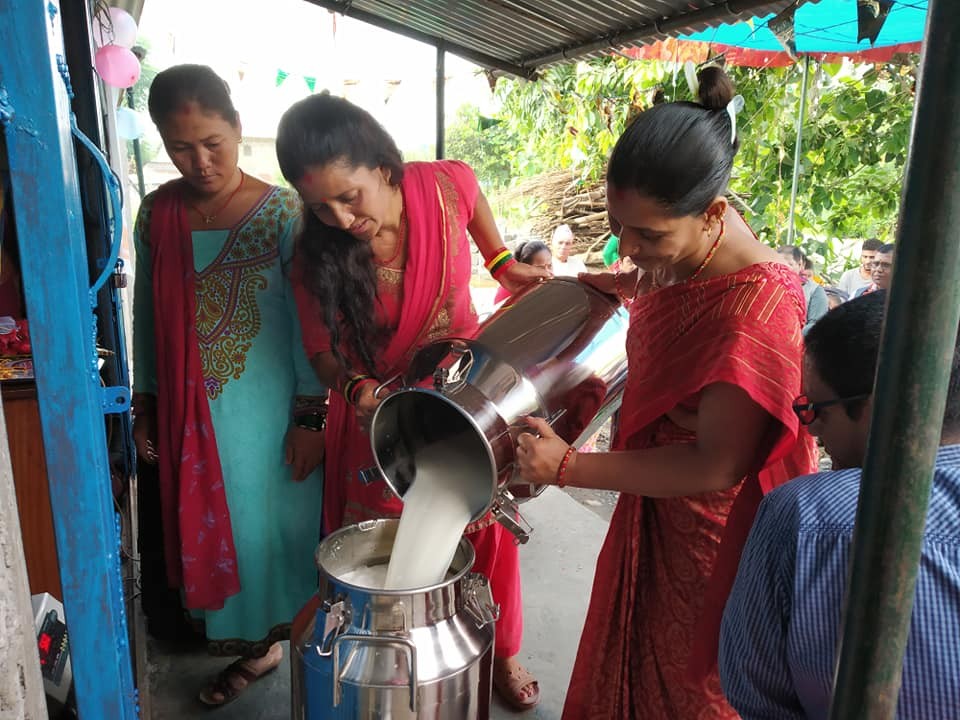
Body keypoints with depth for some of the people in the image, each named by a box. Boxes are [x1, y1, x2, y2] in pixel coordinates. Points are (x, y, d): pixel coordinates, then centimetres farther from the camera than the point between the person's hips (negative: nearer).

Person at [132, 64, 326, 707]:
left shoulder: (283, 212, -10)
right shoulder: (156, 214, 2)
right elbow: (147, 318, 9)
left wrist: (311, 417, -11)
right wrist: (144, 407, 10)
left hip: (270, 410, -4)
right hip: (193, 413, 4)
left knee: (281, 524, 9)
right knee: (216, 526, 16)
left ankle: (292, 632, 34)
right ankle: (254, 644, 38)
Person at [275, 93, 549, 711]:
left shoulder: (448, 185, -20)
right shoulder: (317, 255, -20)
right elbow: (324, 350, -9)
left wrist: (502, 261, -1)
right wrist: (357, 388, -29)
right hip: (384, 408, -1)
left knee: (488, 526, 14)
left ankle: (501, 651, 39)